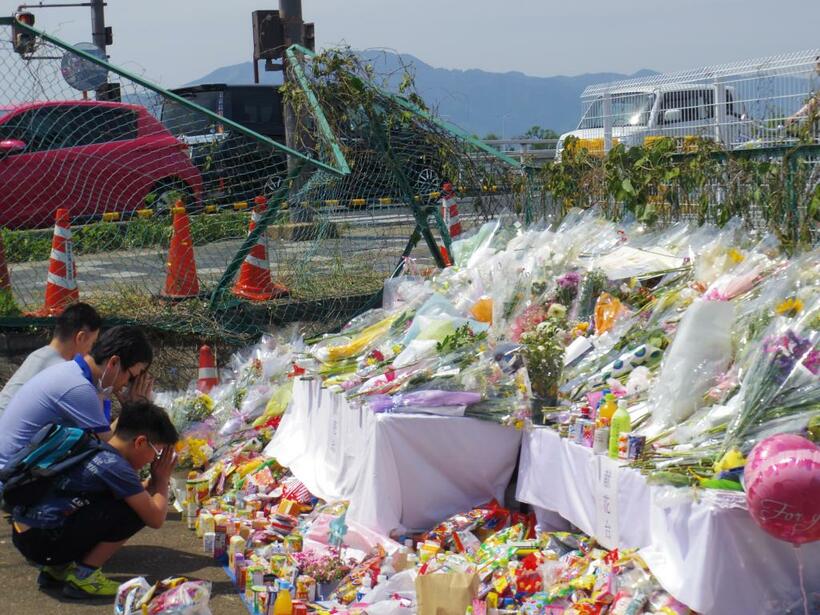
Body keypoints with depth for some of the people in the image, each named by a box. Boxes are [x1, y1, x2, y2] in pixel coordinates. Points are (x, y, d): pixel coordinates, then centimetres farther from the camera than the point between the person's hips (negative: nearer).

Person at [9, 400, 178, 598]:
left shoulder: (95, 450, 14)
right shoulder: (115, 466, -14)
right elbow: (156, 519, -9)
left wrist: (155, 481, 14)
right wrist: (161, 481, 6)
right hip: (45, 542, -10)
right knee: (135, 509, -10)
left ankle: (58, 568, 15)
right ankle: (84, 575, -4)